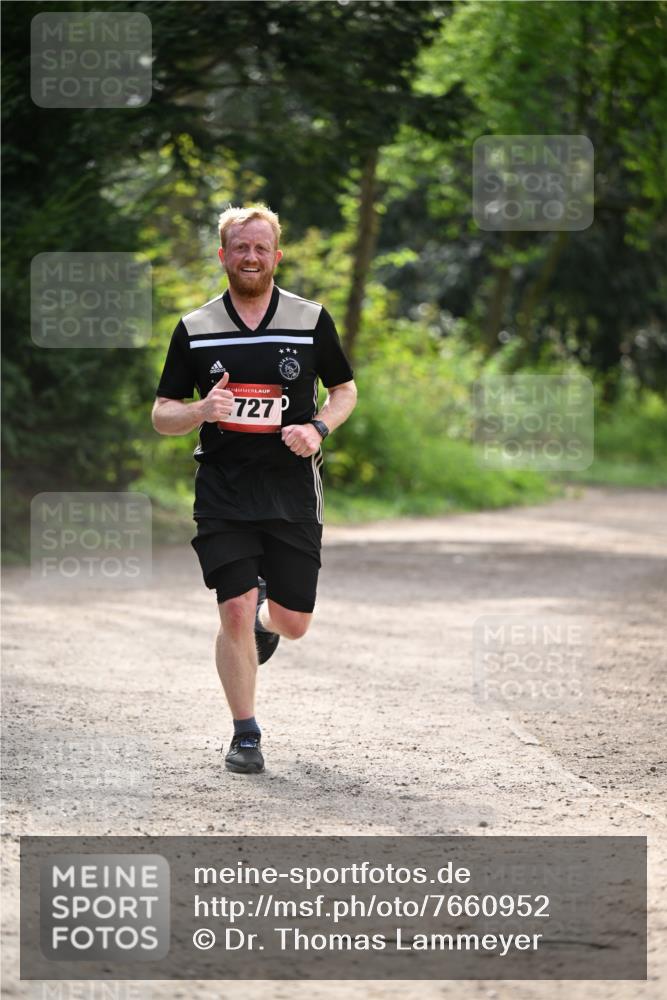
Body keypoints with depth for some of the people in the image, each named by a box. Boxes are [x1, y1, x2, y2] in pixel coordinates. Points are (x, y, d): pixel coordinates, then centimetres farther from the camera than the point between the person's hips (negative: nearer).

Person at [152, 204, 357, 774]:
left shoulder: (311, 320, 2)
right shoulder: (195, 330, 2)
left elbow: (346, 390, 14)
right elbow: (162, 415, 6)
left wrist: (318, 428, -7)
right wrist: (203, 410, -16)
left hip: (293, 491, 1)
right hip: (223, 491, -1)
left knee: (293, 624, 4)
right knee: (235, 613, -11)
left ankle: (266, 613, 42)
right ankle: (246, 735, 5)